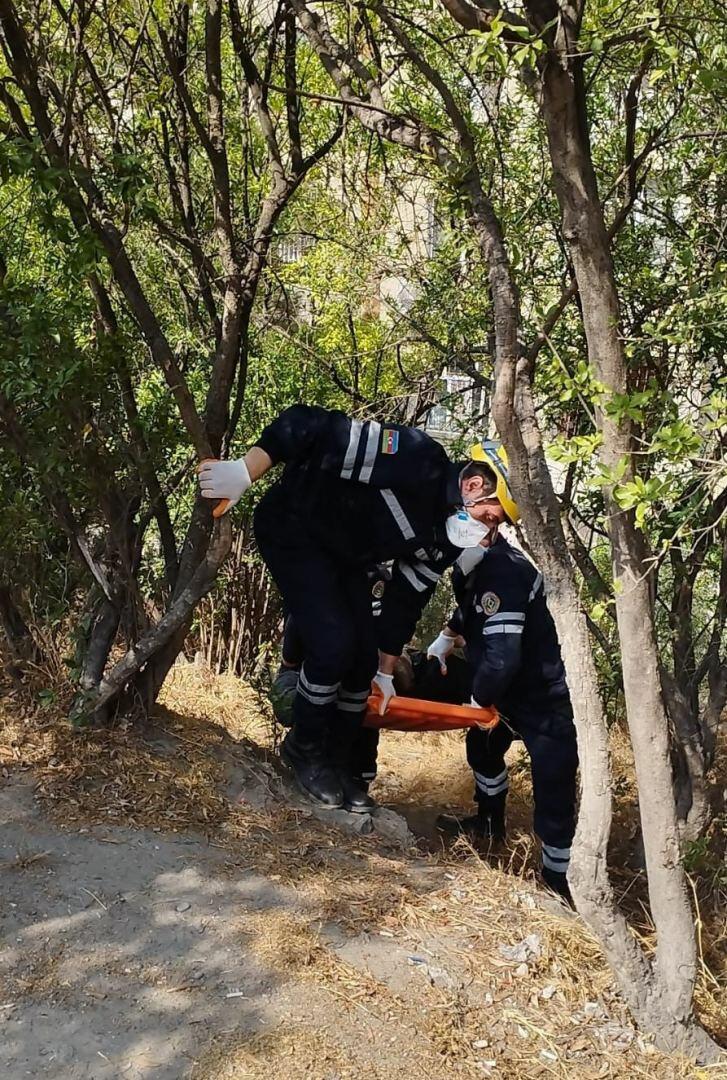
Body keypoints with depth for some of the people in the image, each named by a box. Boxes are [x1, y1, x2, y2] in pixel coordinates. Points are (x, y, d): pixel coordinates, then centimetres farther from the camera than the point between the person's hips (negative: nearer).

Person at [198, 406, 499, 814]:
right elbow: (309, 426, -35)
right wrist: (243, 473, -37)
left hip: (343, 557, 8)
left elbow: (407, 598, 6)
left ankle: (338, 761, 23)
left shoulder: (448, 539, -6)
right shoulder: (419, 461, -33)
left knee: (364, 657, 1)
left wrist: (385, 673, 14)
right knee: (333, 645, -18)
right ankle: (304, 748, 9)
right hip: (293, 532, -8)